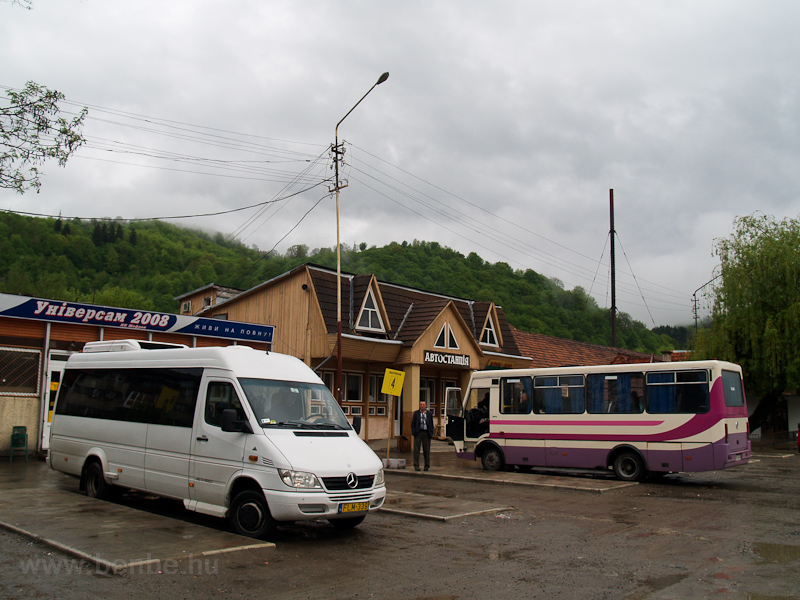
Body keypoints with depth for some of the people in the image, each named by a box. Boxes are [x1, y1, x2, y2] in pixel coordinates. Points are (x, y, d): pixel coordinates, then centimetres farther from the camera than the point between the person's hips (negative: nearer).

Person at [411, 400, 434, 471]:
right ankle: (416, 466, 1)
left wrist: (431, 434, 1)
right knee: (416, 449, -4)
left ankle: (427, 466, 13)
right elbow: (412, 424, 7)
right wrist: (413, 433, -4)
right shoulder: (416, 413, 9)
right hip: (418, 433, -1)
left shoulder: (429, 414, 11)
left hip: (426, 433, 1)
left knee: (426, 450, 3)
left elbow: (432, 425, 12)